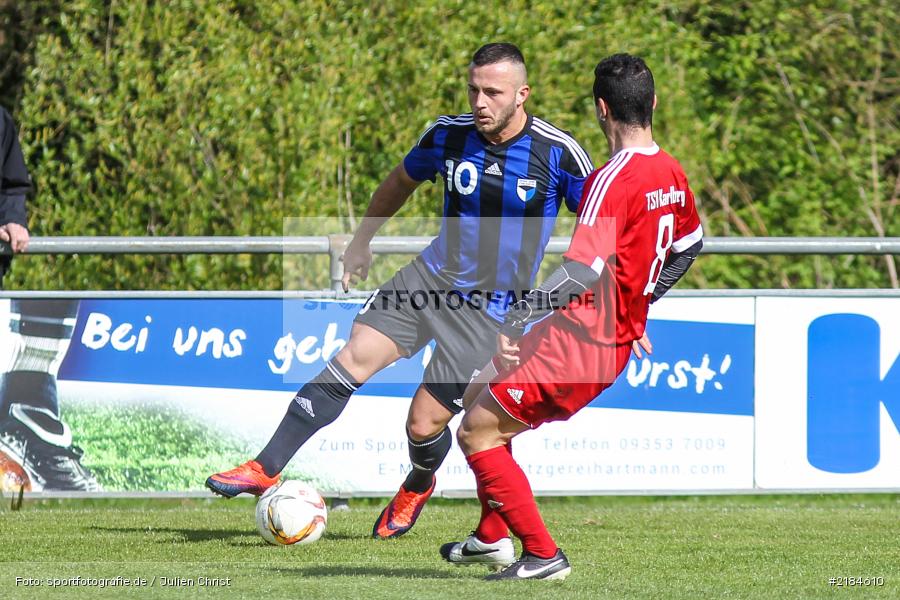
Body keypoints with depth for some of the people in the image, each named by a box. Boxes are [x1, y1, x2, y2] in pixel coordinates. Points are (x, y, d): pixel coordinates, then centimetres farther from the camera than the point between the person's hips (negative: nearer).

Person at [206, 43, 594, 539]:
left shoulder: (558, 153, -14)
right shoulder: (449, 135, -3)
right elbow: (401, 182, 18)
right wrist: (362, 239, 22)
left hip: (489, 308, -3)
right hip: (430, 276, 3)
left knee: (424, 424, -3)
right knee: (351, 361, -15)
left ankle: (417, 488, 34)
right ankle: (265, 469, -12)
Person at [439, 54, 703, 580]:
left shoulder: (613, 180, -21)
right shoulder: (671, 174, 7)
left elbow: (584, 270, -30)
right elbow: (691, 245, 25)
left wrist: (516, 319, -29)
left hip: (580, 342, -10)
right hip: (620, 337, 10)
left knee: (476, 433, -2)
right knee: (479, 396, 23)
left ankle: (543, 555, -1)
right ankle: (493, 537, 27)